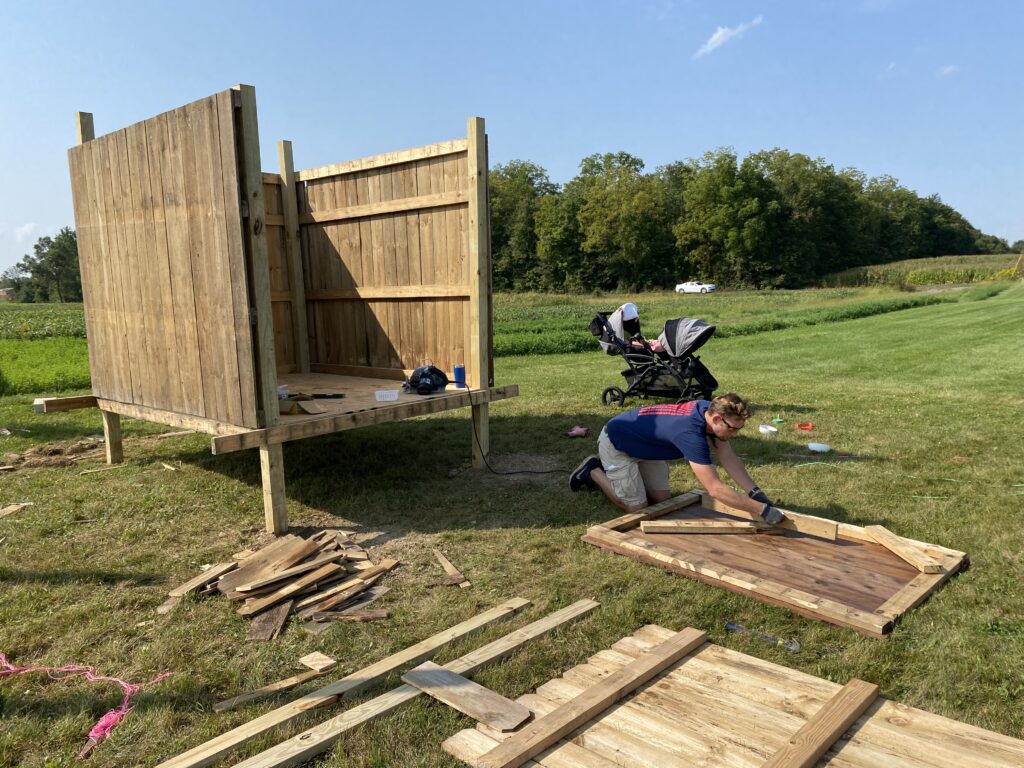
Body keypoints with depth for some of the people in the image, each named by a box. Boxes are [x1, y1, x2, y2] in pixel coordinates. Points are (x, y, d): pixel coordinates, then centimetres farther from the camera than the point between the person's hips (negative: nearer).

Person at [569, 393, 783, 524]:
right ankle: (594, 472, 13)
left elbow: (729, 458, -5)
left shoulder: (710, 410, -15)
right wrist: (761, 510, -36)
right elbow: (715, 489, -40)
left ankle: (606, 468, 24)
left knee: (662, 498, 8)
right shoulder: (691, 433, -40)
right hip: (616, 443, -9)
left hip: (643, 444, 9)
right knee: (637, 507, -4)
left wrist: (755, 492, -16)